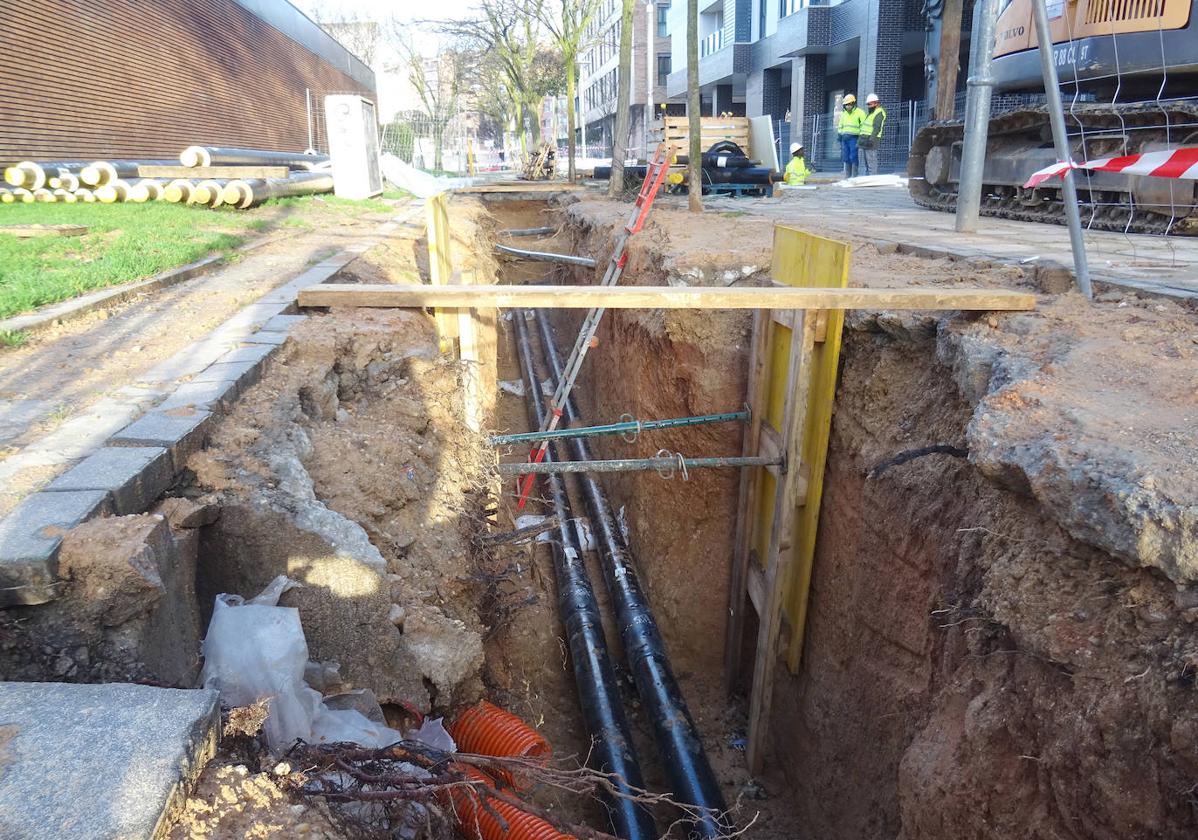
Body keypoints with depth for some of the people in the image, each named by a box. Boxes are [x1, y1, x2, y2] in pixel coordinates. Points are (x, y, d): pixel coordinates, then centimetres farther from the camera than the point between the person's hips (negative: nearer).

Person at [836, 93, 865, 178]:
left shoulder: (859, 112, -3)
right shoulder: (844, 113, 17)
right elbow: (840, 126, 25)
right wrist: (839, 135, 18)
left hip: (854, 138, -6)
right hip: (845, 138, 6)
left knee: (853, 158, -8)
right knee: (846, 158, 7)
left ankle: (854, 177, -5)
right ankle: (847, 176, 13)